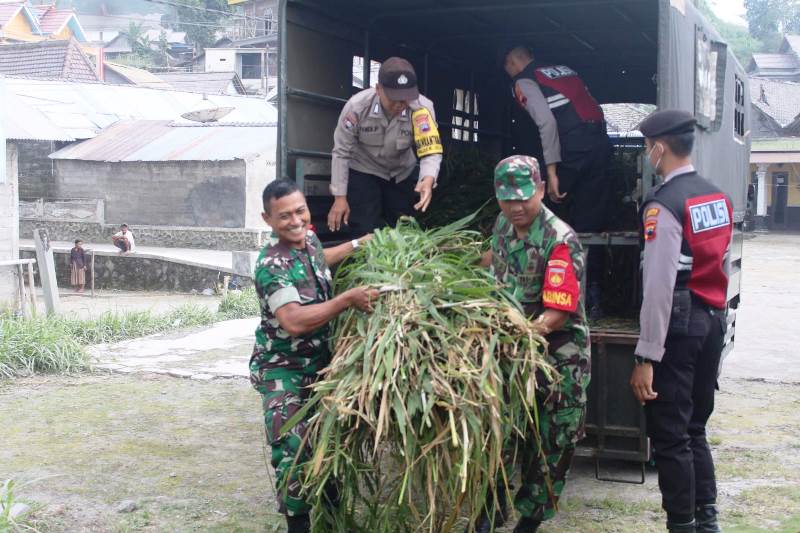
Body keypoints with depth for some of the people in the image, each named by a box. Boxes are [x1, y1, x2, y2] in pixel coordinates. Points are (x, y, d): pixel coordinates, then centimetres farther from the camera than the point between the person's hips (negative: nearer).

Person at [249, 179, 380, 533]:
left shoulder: (309, 237, -1)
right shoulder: (272, 266, -27)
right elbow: (294, 321, -39)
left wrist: (358, 244, 25)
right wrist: (348, 300, -41)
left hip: (321, 362, 8)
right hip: (284, 369, -8)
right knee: (293, 449, -16)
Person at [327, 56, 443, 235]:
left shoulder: (422, 108, -27)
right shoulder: (357, 106, -28)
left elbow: (431, 150, -31)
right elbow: (342, 152, -18)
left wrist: (428, 180, -53)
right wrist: (340, 197, -18)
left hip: (403, 174, 2)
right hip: (364, 172, -2)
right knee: (365, 234, -6)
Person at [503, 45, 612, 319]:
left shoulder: (524, 81, 4)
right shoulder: (564, 70, 26)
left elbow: (547, 122, -12)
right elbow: (596, 110, 20)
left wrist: (551, 171, -15)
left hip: (571, 152, -6)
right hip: (601, 143, 6)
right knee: (592, 226, 9)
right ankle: (593, 295, 9)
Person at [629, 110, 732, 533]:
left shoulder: (663, 205, -15)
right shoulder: (718, 198, 10)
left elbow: (659, 286, -20)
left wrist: (647, 357, -18)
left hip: (679, 324, -8)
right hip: (713, 321, 8)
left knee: (670, 434, 0)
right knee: (695, 427, 18)